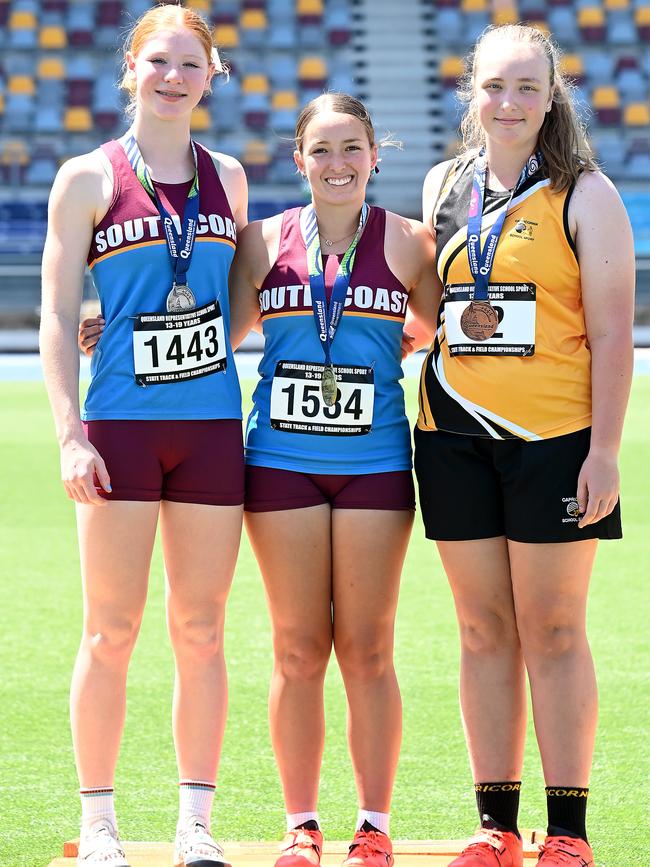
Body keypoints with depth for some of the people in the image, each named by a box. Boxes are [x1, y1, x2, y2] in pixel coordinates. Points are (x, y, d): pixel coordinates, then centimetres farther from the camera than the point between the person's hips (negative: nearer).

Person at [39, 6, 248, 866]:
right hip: (120, 425, -3)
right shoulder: (89, 179, 1)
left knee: (202, 631, 5)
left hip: (212, 424, 3)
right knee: (111, 631, -1)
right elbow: (58, 317, -1)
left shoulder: (227, 178, 12)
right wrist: (71, 435, -9)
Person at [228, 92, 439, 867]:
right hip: (281, 461, 1)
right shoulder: (265, 240, 6)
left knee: (367, 649, 1)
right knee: (297, 650, 3)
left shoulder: (406, 243, 4)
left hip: (374, 462, -1)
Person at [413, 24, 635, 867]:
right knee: (483, 631, 6)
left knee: (553, 632, -2)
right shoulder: (444, 187, 12)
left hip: (554, 439, -4)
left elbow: (611, 332, -5)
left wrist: (604, 450, -12)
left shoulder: (583, 194, -1)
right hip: (455, 438, 4)